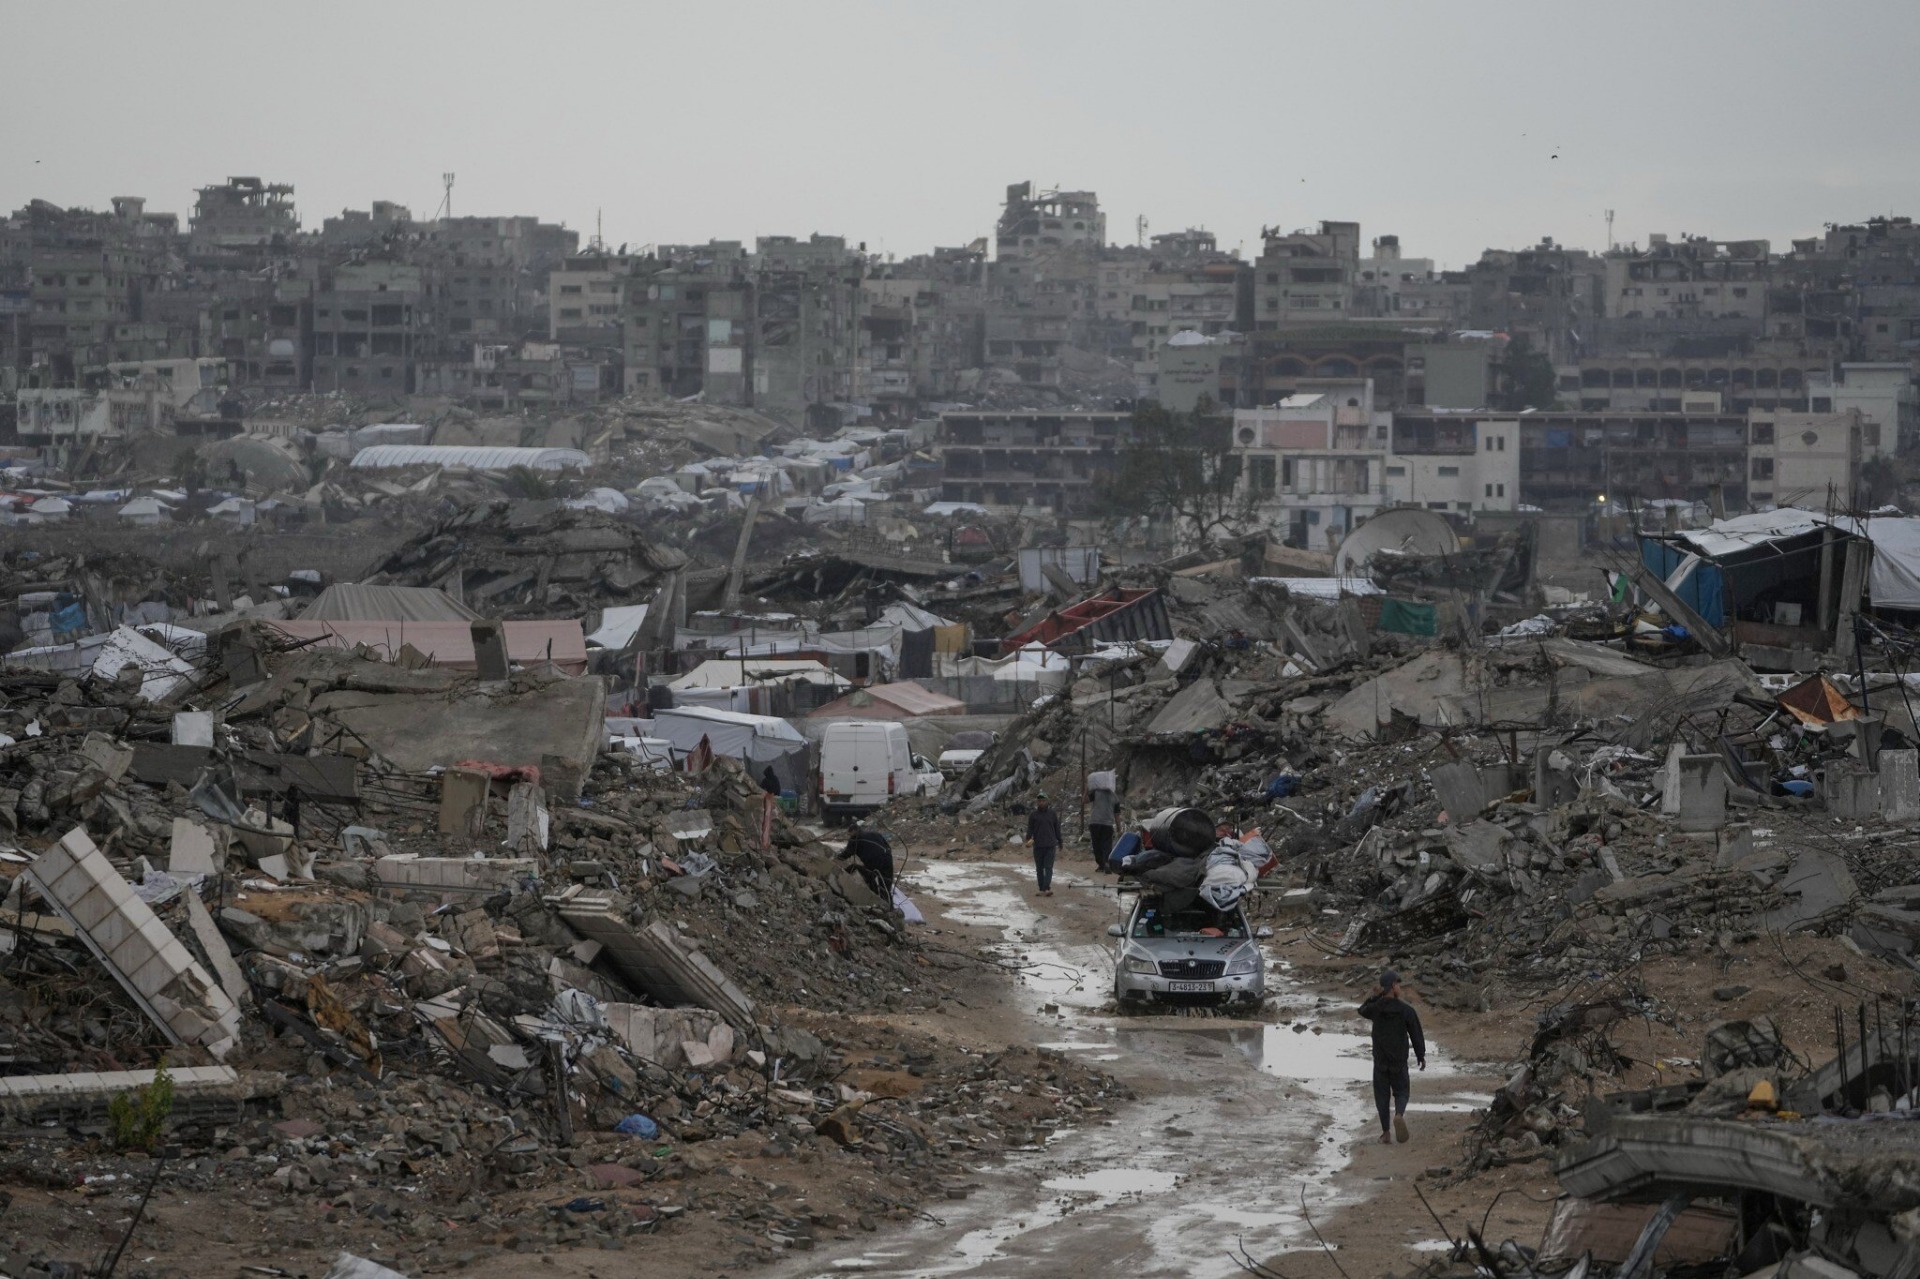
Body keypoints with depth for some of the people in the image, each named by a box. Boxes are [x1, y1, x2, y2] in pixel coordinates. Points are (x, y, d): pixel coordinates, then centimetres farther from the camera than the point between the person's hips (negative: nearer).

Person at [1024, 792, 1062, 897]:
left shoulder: (1052, 814, 7)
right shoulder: (1033, 815, 5)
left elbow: (1057, 829, 13)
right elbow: (1030, 829, 3)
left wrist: (1059, 843, 16)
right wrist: (1028, 839, -16)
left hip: (1050, 845, -1)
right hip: (1038, 845, 1)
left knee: (1048, 867, -11)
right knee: (1039, 869, 6)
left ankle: (1047, 888, -20)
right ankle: (1042, 889, 13)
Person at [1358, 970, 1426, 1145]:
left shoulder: (1375, 1008, -9)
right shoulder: (1406, 1010, -12)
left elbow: (1362, 1010, 17)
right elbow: (1416, 1034, -5)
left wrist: (1375, 997, 7)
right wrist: (1421, 1056, 7)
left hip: (1380, 1060, 1)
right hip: (1399, 1060, -1)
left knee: (1382, 1094, 9)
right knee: (1401, 1091, 14)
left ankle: (1386, 1133, 7)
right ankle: (1399, 1115, -17)